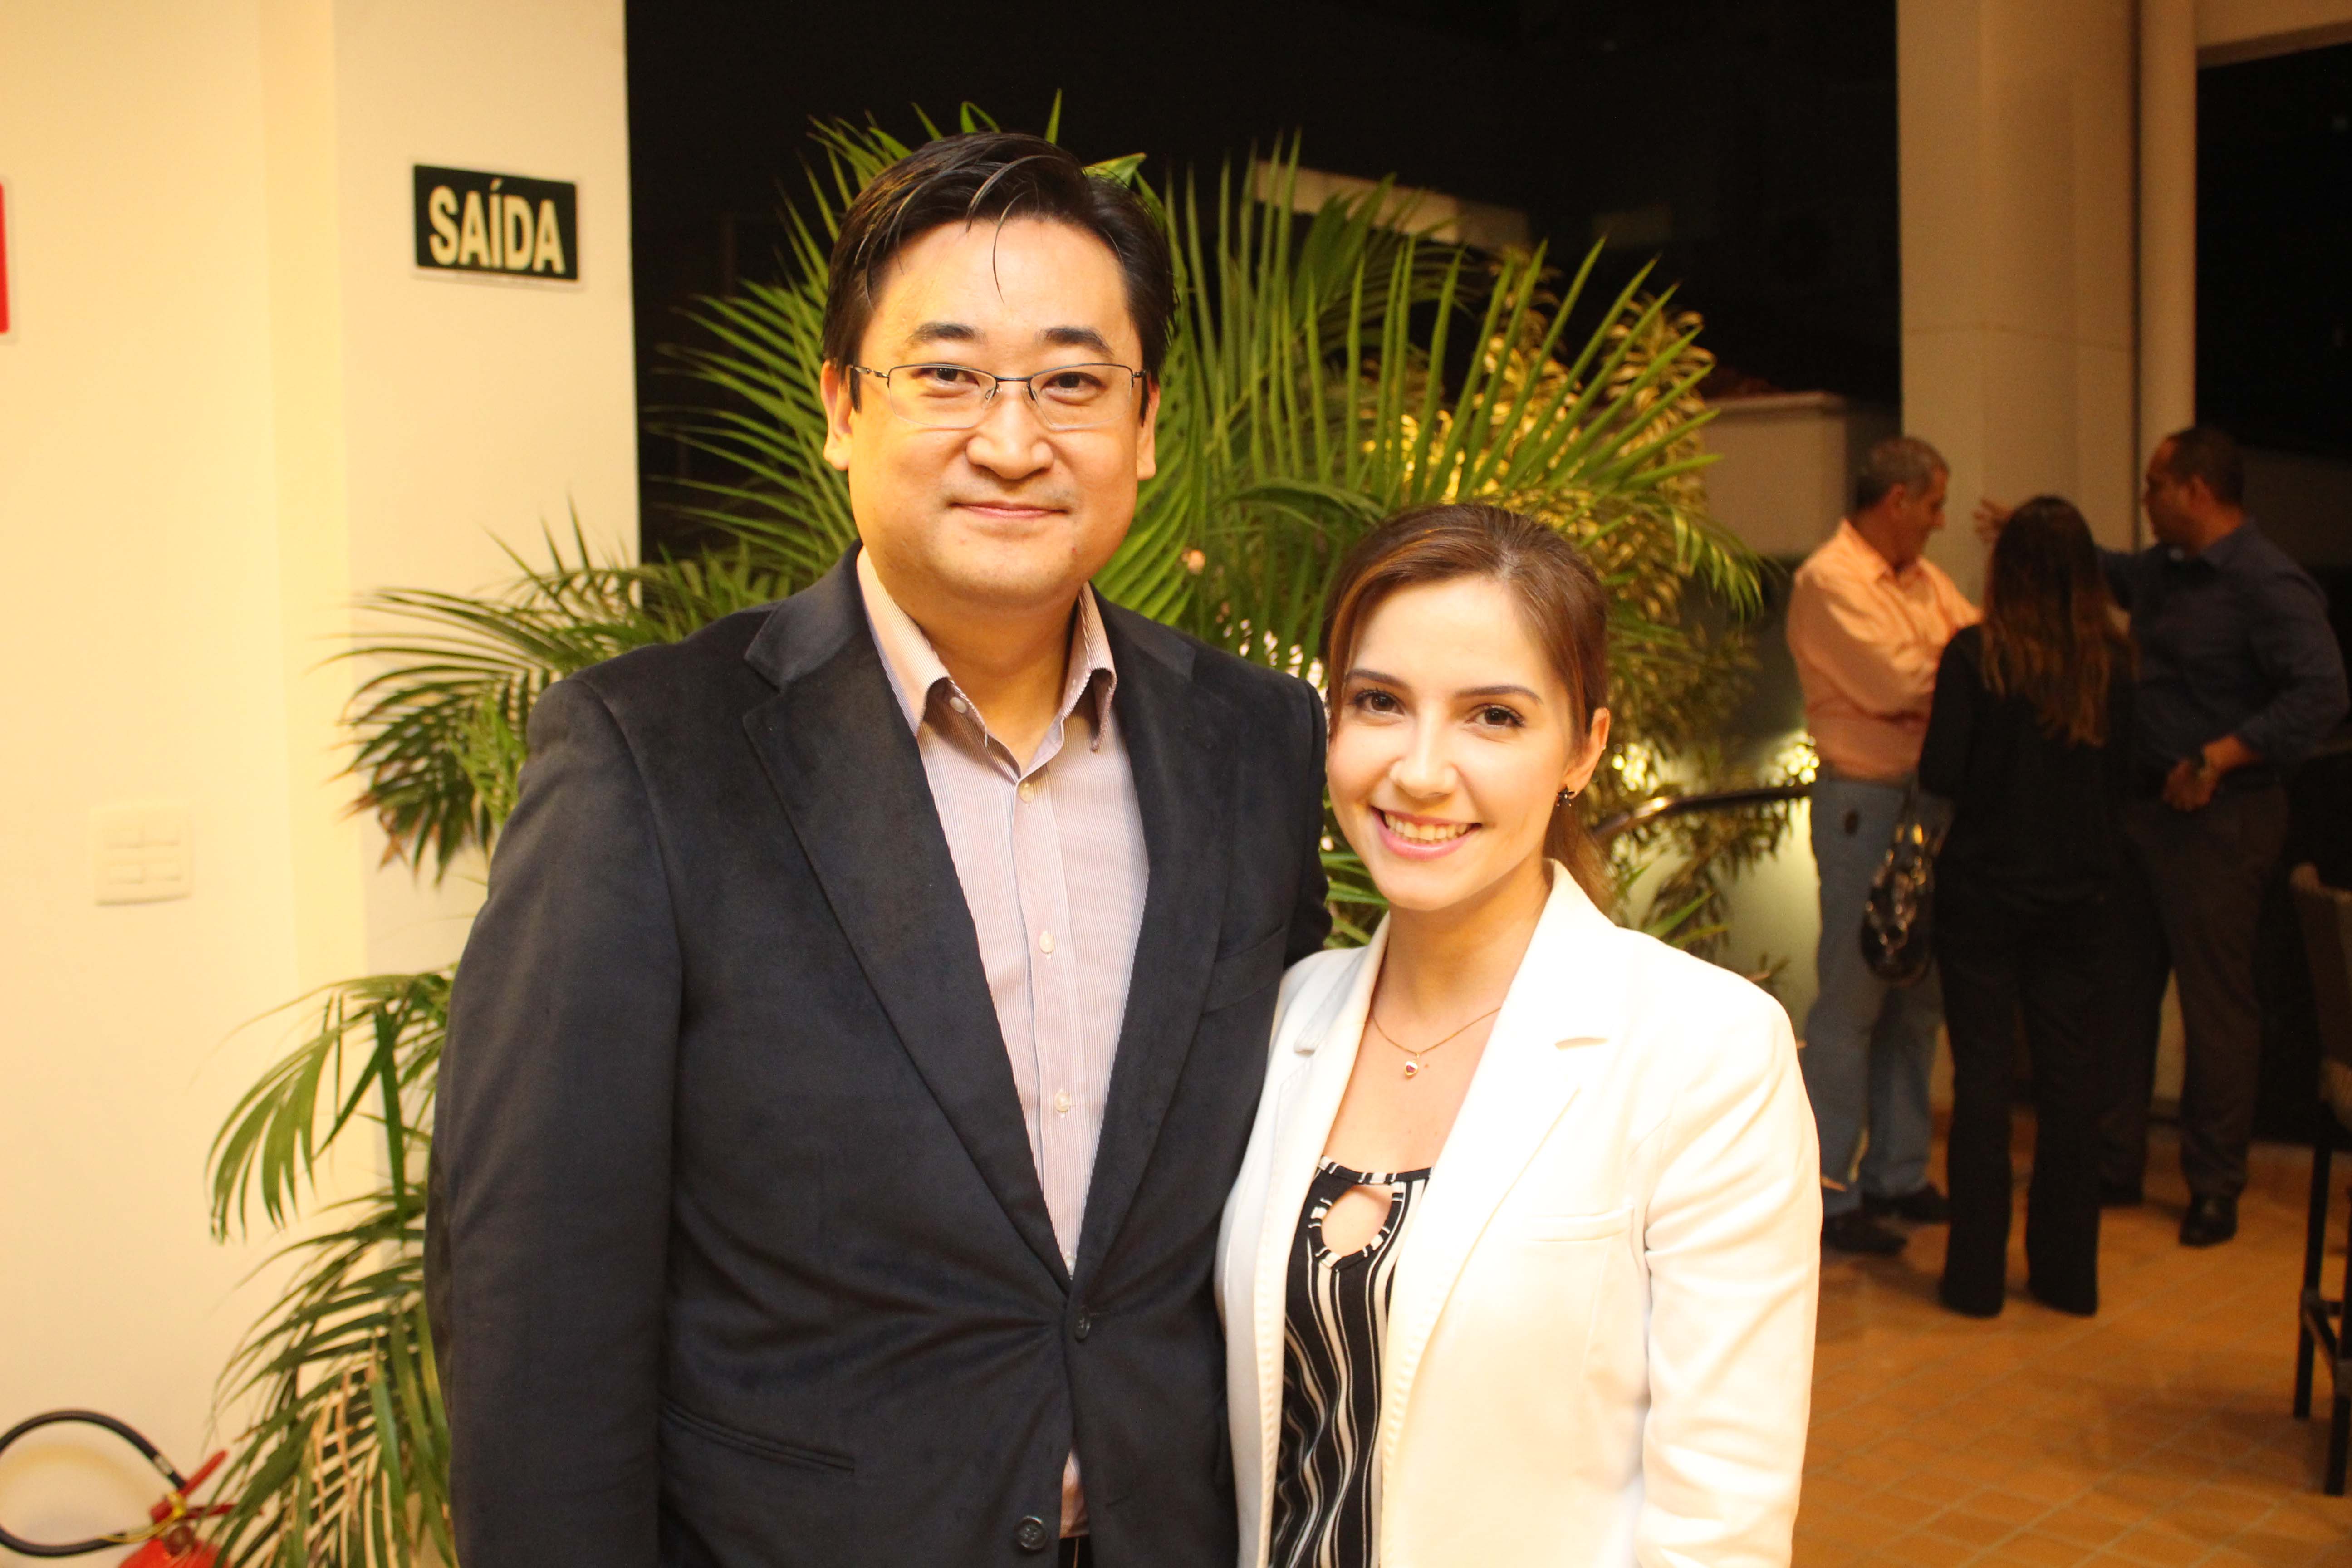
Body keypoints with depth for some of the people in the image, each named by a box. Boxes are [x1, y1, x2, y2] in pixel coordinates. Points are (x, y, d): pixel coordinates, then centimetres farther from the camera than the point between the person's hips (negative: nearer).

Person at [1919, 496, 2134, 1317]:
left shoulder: (1976, 655, -13)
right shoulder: (2112, 659, -3)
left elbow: (1939, 773, -13)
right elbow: (2121, 769, 5)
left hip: (1984, 888, -3)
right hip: (2078, 890, 3)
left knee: (1983, 1071, 4)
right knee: (2072, 1070, 11)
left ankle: (1977, 1273, 10)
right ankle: (2068, 1271, 21)